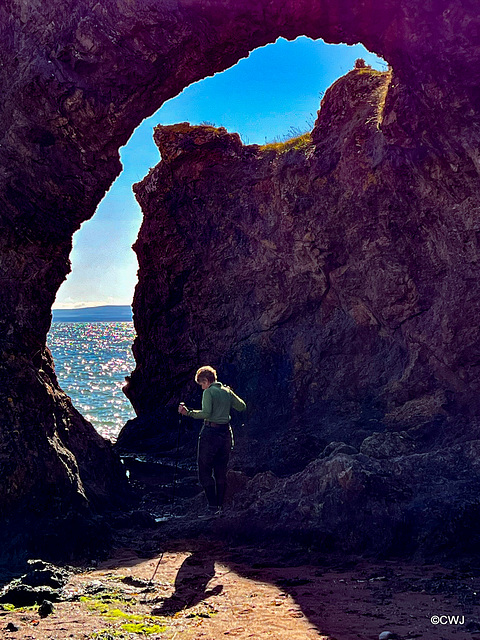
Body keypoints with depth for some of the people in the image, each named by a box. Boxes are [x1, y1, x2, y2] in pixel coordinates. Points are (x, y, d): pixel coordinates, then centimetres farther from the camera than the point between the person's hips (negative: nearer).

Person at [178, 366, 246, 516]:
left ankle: (213, 505, -6)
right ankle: (220, 506, 15)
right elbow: (242, 406, 17)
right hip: (226, 433, 7)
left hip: (210, 433, -7)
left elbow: (206, 413, -21)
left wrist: (188, 412, -18)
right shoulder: (227, 391, 10)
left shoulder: (209, 392, -9)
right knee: (221, 472, 13)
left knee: (205, 471, 1)